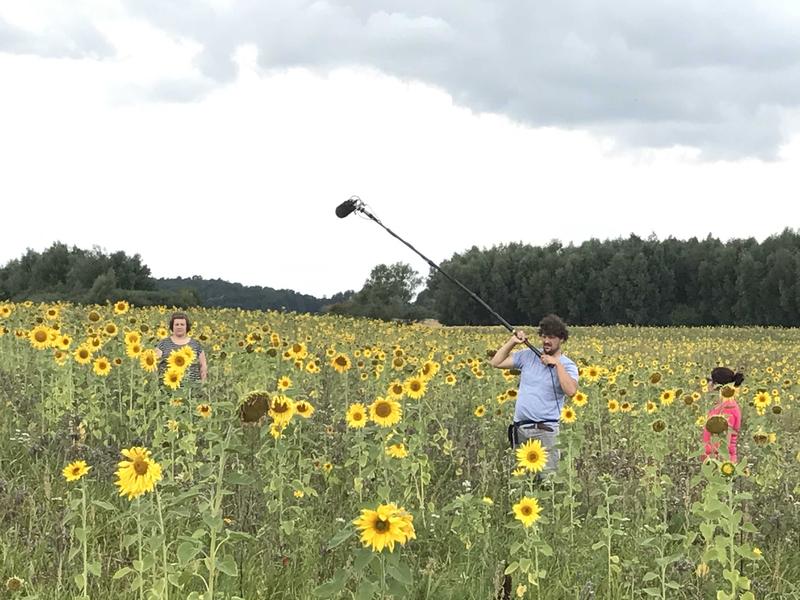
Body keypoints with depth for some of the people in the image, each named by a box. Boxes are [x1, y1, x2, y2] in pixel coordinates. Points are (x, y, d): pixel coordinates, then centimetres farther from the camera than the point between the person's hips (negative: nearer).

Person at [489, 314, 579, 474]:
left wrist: (557, 364, -17)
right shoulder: (528, 355, 10)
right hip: (519, 428, 4)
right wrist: (512, 342, 4)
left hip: (544, 430, -4)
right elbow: (496, 362, 13)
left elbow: (571, 391, -20)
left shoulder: (567, 366, -1)